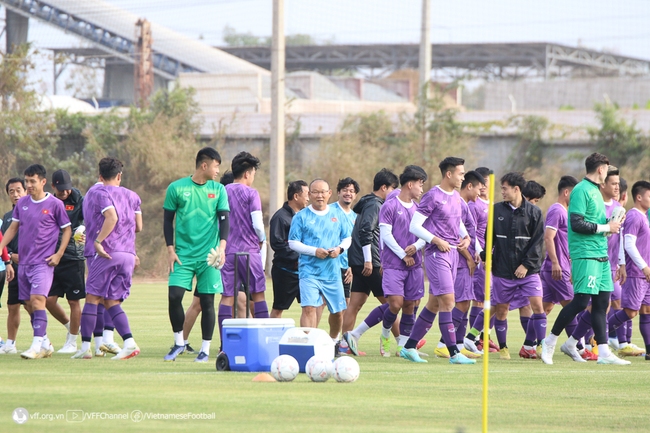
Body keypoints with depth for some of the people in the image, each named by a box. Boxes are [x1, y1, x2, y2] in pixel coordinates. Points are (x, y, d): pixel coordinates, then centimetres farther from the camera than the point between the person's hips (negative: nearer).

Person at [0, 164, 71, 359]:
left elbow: (67, 229, 4)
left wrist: (59, 254, -5)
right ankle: (46, 344, 18)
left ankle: (37, 345, -22)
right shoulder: (22, 203, 9)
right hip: (24, 262, 6)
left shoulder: (55, 204, -4)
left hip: (43, 262, -6)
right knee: (29, 304, 7)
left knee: (37, 299, -19)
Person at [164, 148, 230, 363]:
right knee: (174, 296, -12)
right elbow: (168, 220, 7)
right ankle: (179, 341, 8)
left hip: (208, 255, 1)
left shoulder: (218, 190, 6)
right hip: (183, 254, -1)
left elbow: (224, 219, 1)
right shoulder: (177, 188, 2)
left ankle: (205, 349, 9)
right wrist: (170, 249, -1)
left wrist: (222, 246, -15)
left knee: (207, 301, -1)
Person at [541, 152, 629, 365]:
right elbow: (577, 224, -19)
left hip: (601, 254, 9)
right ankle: (550, 341, 2)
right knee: (581, 301, -10)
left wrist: (610, 224, 7)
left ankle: (604, 353, 5)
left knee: (601, 303, 5)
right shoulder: (581, 191, -11)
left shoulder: (595, 191, 18)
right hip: (585, 254, -9)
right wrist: (606, 228, -13)